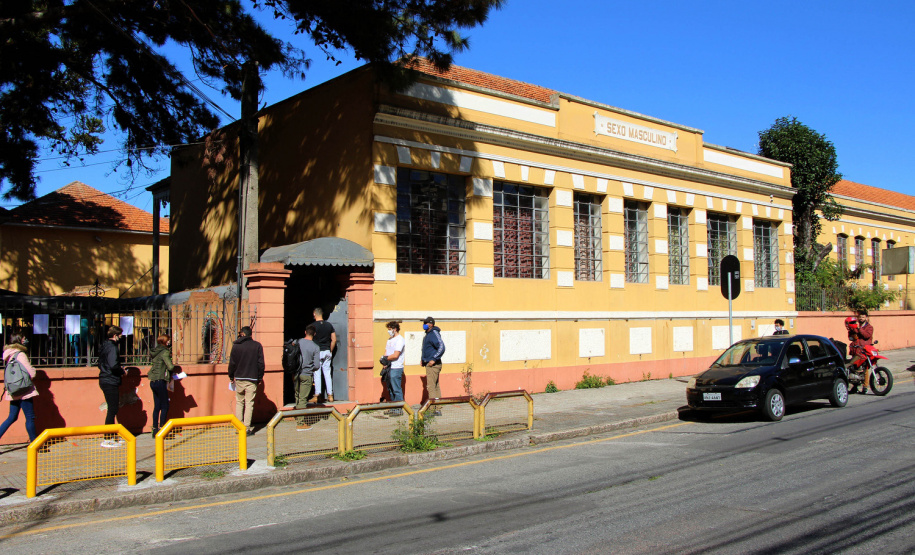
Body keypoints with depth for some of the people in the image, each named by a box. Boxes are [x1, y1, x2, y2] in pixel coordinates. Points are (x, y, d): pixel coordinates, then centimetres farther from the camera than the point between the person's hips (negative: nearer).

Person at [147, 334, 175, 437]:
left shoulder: (156, 352, 13)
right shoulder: (164, 352, -12)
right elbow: (170, 367, -18)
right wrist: (174, 367, 5)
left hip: (153, 382, 8)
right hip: (160, 381, -8)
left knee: (157, 406, 11)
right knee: (165, 406, -2)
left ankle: (155, 430, 13)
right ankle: (161, 429, -3)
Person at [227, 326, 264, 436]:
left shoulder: (236, 346, 0)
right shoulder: (257, 346, -1)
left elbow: (232, 363, 3)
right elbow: (261, 364, 0)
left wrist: (231, 376, 14)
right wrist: (260, 377, 10)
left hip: (239, 378, 1)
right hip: (252, 379, -1)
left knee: (239, 402, 12)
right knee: (249, 403, -1)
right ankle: (247, 428, -4)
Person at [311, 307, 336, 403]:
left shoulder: (313, 326, -8)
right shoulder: (329, 325, 5)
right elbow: (334, 340, 6)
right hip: (327, 352, 4)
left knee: (317, 374, 1)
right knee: (327, 374, 8)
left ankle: (316, 395, 0)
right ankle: (330, 396, 8)